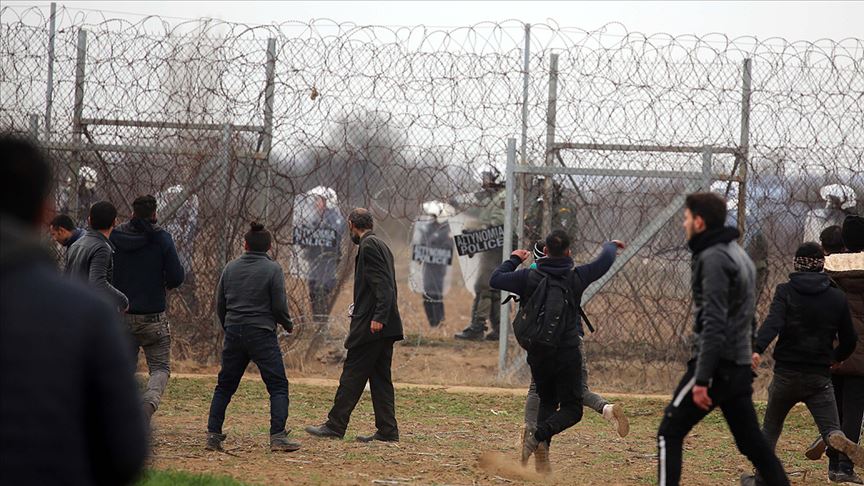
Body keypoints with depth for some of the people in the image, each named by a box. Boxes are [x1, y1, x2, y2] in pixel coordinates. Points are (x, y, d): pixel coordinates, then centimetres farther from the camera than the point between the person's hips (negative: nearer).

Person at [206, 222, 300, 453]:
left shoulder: (231, 267, 7)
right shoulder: (272, 269, -6)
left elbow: (220, 304, 11)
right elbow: (279, 306, -8)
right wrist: (288, 325, 11)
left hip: (233, 332, 4)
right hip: (262, 334, -4)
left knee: (225, 386, 14)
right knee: (278, 385, -1)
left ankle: (213, 434, 10)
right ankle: (278, 436, -12)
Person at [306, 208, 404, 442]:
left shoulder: (368, 246, -11)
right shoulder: (381, 246, 18)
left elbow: (383, 285, -20)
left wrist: (378, 317, -24)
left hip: (371, 326, -9)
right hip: (386, 326, 9)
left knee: (353, 375, -5)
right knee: (380, 377, 9)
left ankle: (335, 426, -2)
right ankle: (387, 430, 7)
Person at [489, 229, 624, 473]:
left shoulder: (528, 277, -7)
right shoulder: (576, 277, -6)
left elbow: (495, 279, 2)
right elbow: (604, 262, 10)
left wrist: (514, 260, 18)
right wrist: (611, 246, 33)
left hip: (538, 353, 2)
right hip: (567, 354, -2)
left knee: (546, 402, 21)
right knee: (571, 409, 5)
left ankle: (543, 445, -3)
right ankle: (537, 438, -21)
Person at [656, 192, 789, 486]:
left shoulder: (713, 258, -14)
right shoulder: (738, 254, 16)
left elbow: (714, 324, -21)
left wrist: (701, 379, -22)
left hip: (717, 364, -9)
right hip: (740, 367, 9)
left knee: (669, 434, -2)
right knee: (751, 442, 11)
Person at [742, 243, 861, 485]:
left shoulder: (785, 291, -1)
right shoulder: (837, 297, 5)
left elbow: (773, 322, -21)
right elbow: (849, 340, 11)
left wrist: (757, 350, -36)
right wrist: (836, 357, 33)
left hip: (786, 375, 0)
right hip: (820, 378, 0)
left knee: (771, 429, 18)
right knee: (831, 429, -6)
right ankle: (837, 438, -42)